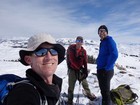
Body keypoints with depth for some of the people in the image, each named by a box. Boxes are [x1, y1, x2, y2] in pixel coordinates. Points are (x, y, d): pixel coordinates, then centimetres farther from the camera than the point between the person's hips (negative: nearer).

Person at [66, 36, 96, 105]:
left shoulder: (83, 51, -3)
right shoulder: (71, 48, -11)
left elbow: (85, 62, -2)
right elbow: (72, 60, -15)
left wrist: (85, 71, -10)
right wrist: (80, 68, -16)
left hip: (80, 69, 3)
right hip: (72, 69, -3)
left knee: (85, 83, 17)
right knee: (71, 86, 3)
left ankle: (89, 94, 40)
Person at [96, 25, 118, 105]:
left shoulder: (109, 40, -13)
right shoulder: (102, 42, 14)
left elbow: (114, 55, -26)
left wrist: (107, 68, -21)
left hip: (106, 71, -9)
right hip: (101, 70, 9)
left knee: (106, 91, 3)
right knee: (103, 90, 20)